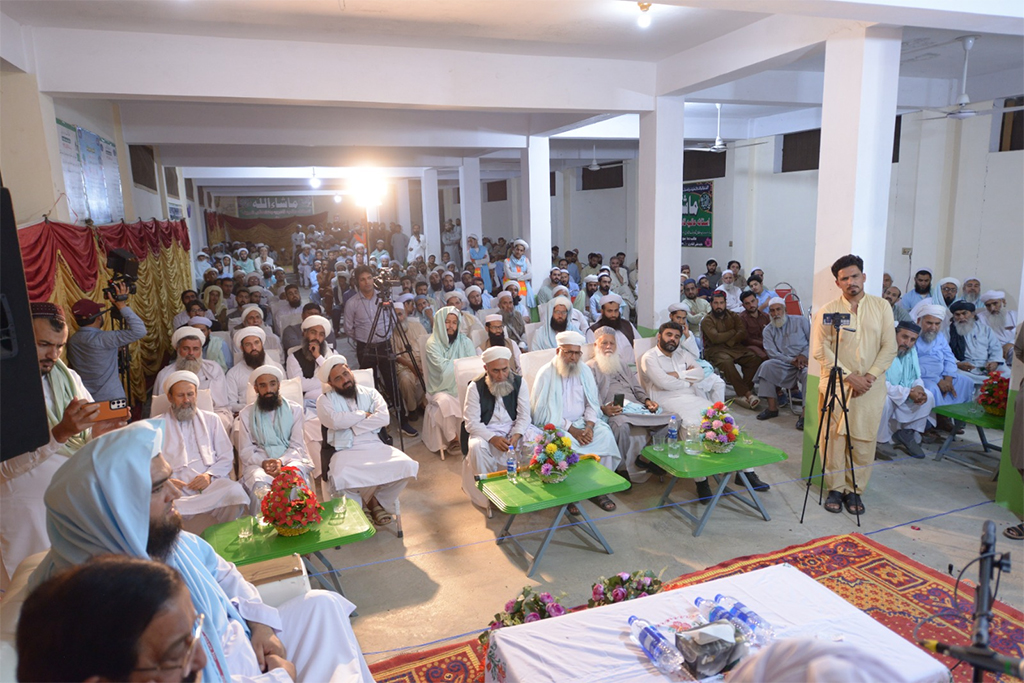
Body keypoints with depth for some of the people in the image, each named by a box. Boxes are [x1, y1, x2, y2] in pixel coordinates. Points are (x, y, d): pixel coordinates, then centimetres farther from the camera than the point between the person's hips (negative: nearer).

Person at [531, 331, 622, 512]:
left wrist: (589, 426, -13)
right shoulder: (546, 374, -9)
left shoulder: (584, 371, 6)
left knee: (605, 434, -21)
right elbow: (544, 413, -13)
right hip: (555, 426, -4)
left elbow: (592, 403, 6)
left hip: (582, 422, 5)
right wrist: (572, 430, -19)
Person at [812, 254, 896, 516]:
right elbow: (821, 349, -6)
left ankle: (854, 490, 16)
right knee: (834, 437, 0)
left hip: (871, 386, 2)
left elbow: (889, 346, 3)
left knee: (864, 440, 3)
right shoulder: (828, 311, -1)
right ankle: (835, 489, 14)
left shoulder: (882, 307, 6)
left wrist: (871, 375, -9)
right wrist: (849, 376, -12)